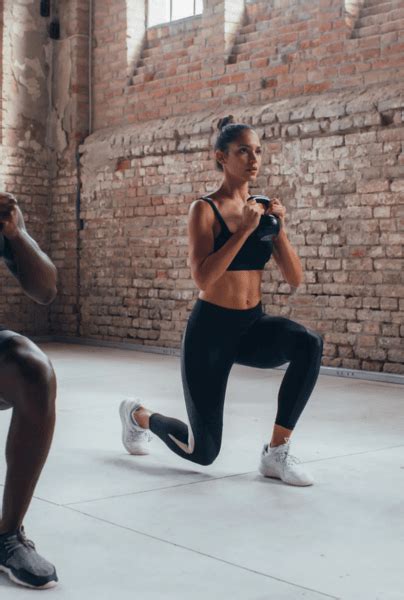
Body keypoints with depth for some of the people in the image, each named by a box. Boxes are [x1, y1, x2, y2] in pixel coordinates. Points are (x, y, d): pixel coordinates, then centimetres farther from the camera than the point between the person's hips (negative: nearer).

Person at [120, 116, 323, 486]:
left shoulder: (263, 208, 4)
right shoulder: (206, 210, -11)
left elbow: (295, 279, -2)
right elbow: (202, 278, -25)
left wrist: (278, 229, -15)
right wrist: (245, 229, -27)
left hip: (252, 326, 5)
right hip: (211, 330, -4)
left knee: (309, 344, -30)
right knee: (203, 452, 3)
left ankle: (276, 454, -15)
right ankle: (138, 415, 36)